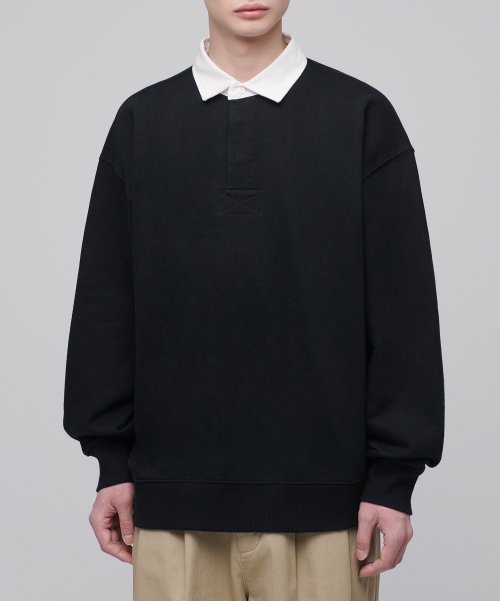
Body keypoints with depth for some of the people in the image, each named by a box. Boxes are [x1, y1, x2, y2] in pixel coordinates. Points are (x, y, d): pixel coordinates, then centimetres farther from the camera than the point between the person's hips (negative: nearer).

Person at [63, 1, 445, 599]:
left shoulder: (362, 116, 0)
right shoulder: (141, 121, 7)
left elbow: (404, 311, -1)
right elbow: (105, 304, 8)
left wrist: (394, 478, -4)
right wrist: (112, 460, 5)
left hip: (321, 492, -1)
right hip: (173, 494, 2)